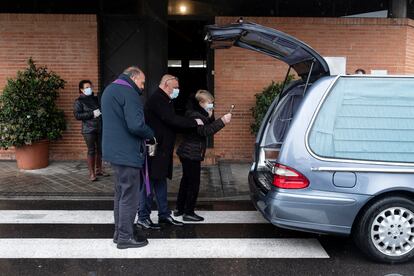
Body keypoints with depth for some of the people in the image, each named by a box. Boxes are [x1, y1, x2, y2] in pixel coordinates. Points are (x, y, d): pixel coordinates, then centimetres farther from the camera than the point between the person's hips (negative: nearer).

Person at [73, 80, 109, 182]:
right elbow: (77, 115, -11)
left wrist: (101, 112, 7)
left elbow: (102, 108, 29)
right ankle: (91, 173, 3)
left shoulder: (95, 99, 15)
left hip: (100, 128, 5)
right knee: (91, 150, -4)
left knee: (100, 149, 7)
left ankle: (99, 169, 23)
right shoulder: (79, 101, 0)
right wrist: (92, 114, -15)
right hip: (89, 129, -5)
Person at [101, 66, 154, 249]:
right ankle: (125, 237, 7)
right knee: (129, 195, -1)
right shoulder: (128, 92, -16)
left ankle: (120, 231, 27)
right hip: (127, 153, -10)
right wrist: (151, 134, -6)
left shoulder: (109, 90, 16)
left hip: (115, 151, 10)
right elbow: (136, 125, -26)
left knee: (121, 193, 18)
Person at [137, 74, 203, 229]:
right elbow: (172, 120, -24)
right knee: (150, 182, -4)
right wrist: (194, 122, -15)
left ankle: (164, 215, 23)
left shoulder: (163, 100, 16)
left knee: (160, 181, 14)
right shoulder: (157, 99, -17)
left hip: (161, 149, 10)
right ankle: (143, 217, 5)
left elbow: (170, 121, 15)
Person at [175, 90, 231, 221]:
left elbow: (207, 126, 16)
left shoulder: (199, 114, 15)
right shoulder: (194, 115, -17)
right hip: (192, 154, -11)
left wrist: (210, 117, -1)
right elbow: (205, 131, -29)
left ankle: (179, 209, 26)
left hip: (187, 153, 11)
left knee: (186, 180, 17)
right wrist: (222, 121, -32)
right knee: (194, 183, -6)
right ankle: (188, 213, 0)